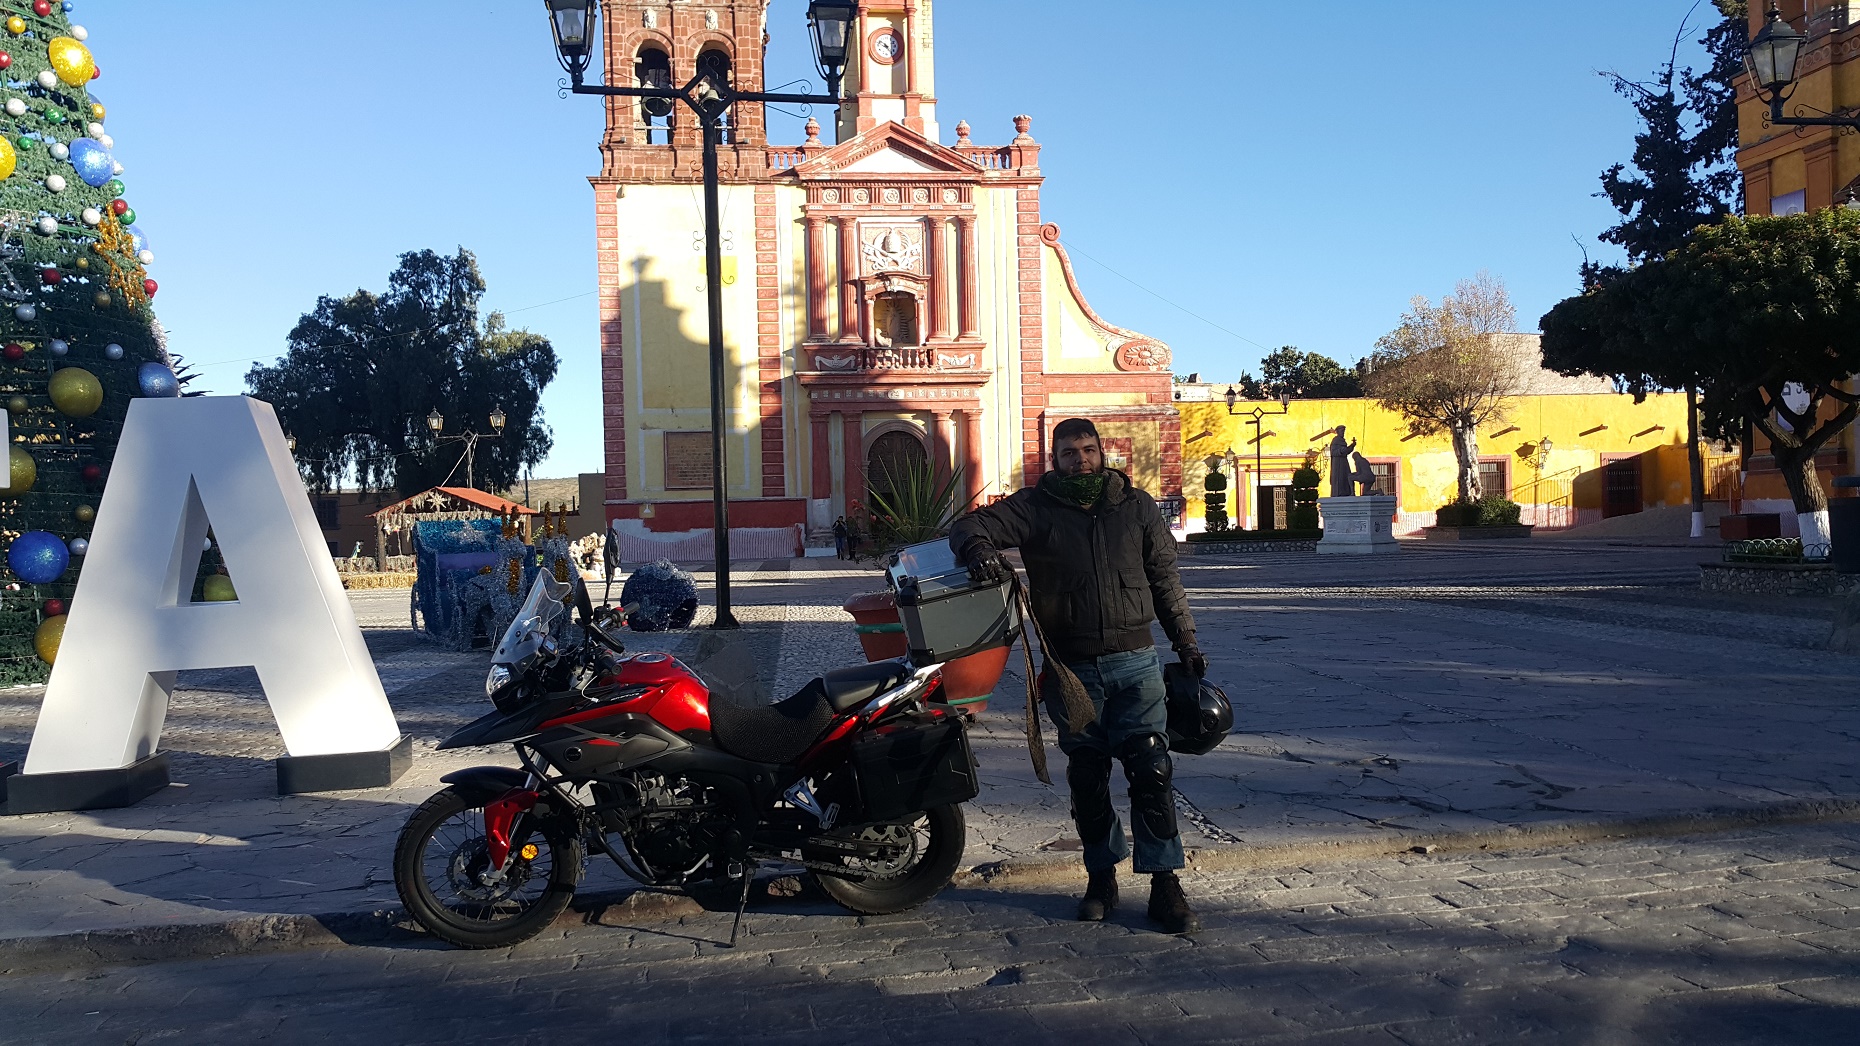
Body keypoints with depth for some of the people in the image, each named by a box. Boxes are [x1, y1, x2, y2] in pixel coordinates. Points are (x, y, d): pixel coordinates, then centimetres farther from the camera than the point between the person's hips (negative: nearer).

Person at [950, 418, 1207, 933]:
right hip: (1071, 668, 0)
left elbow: (1165, 578, 14)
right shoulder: (1033, 507, 2)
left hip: (1135, 663, 0)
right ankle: (1102, 875, 22)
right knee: (1087, 777, 9)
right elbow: (971, 524, -4)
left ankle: (1164, 883, 2)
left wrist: (1186, 642, 12)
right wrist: (979, 549, -29)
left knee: (1151, 770, -5)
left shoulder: (1137, 506, 8)